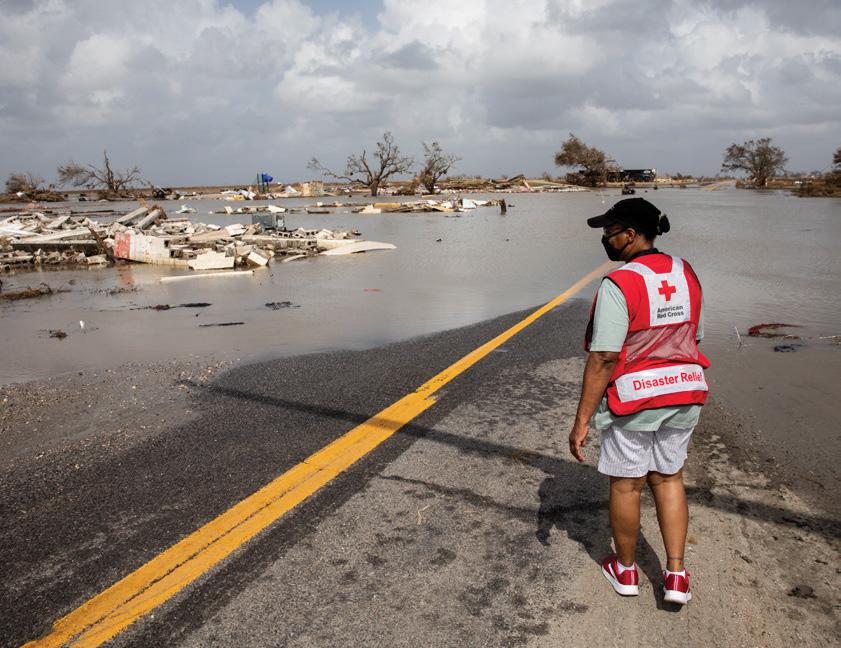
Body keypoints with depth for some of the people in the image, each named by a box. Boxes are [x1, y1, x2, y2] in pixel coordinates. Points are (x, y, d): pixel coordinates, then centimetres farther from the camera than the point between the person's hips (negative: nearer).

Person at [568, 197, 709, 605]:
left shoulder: (618, 285, -20)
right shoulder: (685, 274, 3)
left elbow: (603, 359, -23)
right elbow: (695, 338, 11)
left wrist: (582, 420, -18)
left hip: (632, 398, -6)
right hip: (683, 393, 7)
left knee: (625, 484, 12)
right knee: (668, 478, 20)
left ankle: (625, 570, 30)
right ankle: (676, 574, 21)